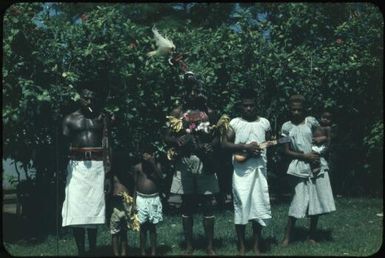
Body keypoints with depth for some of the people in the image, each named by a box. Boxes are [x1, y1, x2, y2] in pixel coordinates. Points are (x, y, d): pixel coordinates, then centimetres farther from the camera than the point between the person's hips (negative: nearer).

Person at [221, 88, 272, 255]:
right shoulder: (235, 122, 2)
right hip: (241, 170, -2)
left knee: (259, 205, 3)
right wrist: (245, 147, -14)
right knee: (241, 205, -2)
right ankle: (241, 247, 9)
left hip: (259, 169, 2)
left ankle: (256, 246, 14)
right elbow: (225, 144, -4)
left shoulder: (264, 123, 9)